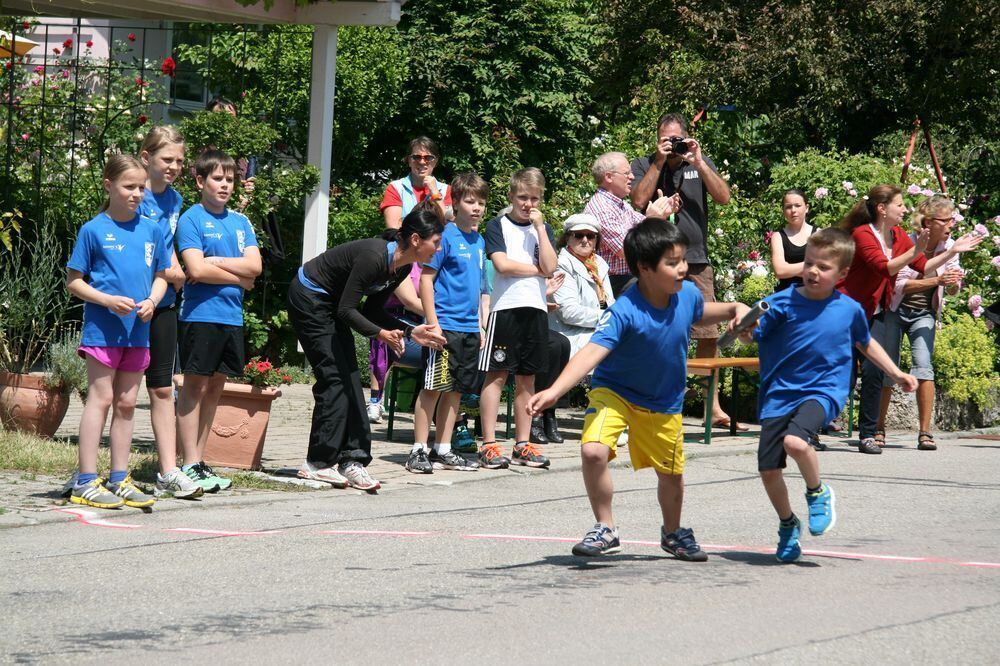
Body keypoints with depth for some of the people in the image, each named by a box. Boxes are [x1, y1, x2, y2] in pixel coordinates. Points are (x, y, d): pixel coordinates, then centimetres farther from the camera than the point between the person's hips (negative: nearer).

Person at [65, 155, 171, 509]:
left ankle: (119, 480, 17)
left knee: (126, 404, 10)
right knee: (100, 399, -6)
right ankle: (86, 482, -4)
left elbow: (161, 276, 14)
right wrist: (109, 300, -17)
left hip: (137, 330, 5)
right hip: (102, 328, -5)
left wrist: (151, 301, -6)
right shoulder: (93, 230, -6)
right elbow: (73, 281, -4)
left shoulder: (151, 230, 7)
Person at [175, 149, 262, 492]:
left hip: (232, 317, 6)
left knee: (215, 387, 9)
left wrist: (213, 261, -9)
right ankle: (190, 466, -2)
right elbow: (197, 269, -15)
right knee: (195, 387, -4)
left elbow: (254, 265, 2)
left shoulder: (240, 222, 14)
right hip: (201, 314, -6)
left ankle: (200, 461, 14)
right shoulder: (191, 219, -4)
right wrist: (239, 278, -6)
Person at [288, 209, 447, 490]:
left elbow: (373, 310, 4)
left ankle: (352, 460, -1)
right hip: (308, 298, -9)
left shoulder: (402, 267, -4)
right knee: (335, 378, -11)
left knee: (350, 379, 1)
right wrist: (380, 333, -37)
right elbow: (347, 310, -28)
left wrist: (411, 331, -5)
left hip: (331, 305, 9)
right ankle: (318, 463, -7)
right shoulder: (374, 257, -31)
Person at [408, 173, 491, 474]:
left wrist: (479, 327, 18)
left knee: (456, 389, 10)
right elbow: (426, 280, -11)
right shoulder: (445, 236, -9)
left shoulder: (479, 240, 13)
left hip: (469, 329, 7)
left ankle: (443, 451, 17)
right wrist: (433, 323, -17)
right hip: (446, 325, -7)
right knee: (433, 388, -4)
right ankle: (419, 451, 1)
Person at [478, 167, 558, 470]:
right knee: (497, 375, -5)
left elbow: (550, 266, -2)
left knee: (527, 377, 8)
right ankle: (489, 445, -5)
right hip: (505, 306, -4)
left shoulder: (542, 228, 14)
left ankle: (522, 445, 12)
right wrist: (537, 270, -2)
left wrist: (539, 227, -4)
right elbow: (502, 264, -11)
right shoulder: (498, 225, 3)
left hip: (535, 308, 4)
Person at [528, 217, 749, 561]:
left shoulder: (688, 294, -15)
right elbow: (592, 352, -44)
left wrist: (735, 309, -4)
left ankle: (673, 533, 47)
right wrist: (554, 391, -57)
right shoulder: (624, 312, -33)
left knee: (671, 473, 17)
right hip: (614, 391, -5)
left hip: (665, 401, 5)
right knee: (593, 451, -28)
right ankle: (605, 529, -8)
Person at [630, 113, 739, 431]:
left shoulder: (701, 163, 13)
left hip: (696, 261, 3)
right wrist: (659, 163, -9)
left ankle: (715, 409, 7)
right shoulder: (643, 165, 7)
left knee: (709, 334, 2)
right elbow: (639, 200, -10)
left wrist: (698, 163, -7)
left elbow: (724, 198, 0)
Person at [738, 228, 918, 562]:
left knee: (795, 441, -30)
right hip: (780, 393, 2)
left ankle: (818, 493, 1)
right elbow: (750, 334, -10)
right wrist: (744, 328, -33)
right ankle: (787, 525, 29)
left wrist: (896, 373, 21)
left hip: (823, 391, -1)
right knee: (768, 469, 0)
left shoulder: (850, 309, 1)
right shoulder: (783, 303, -6)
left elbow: (866, 343, 21)